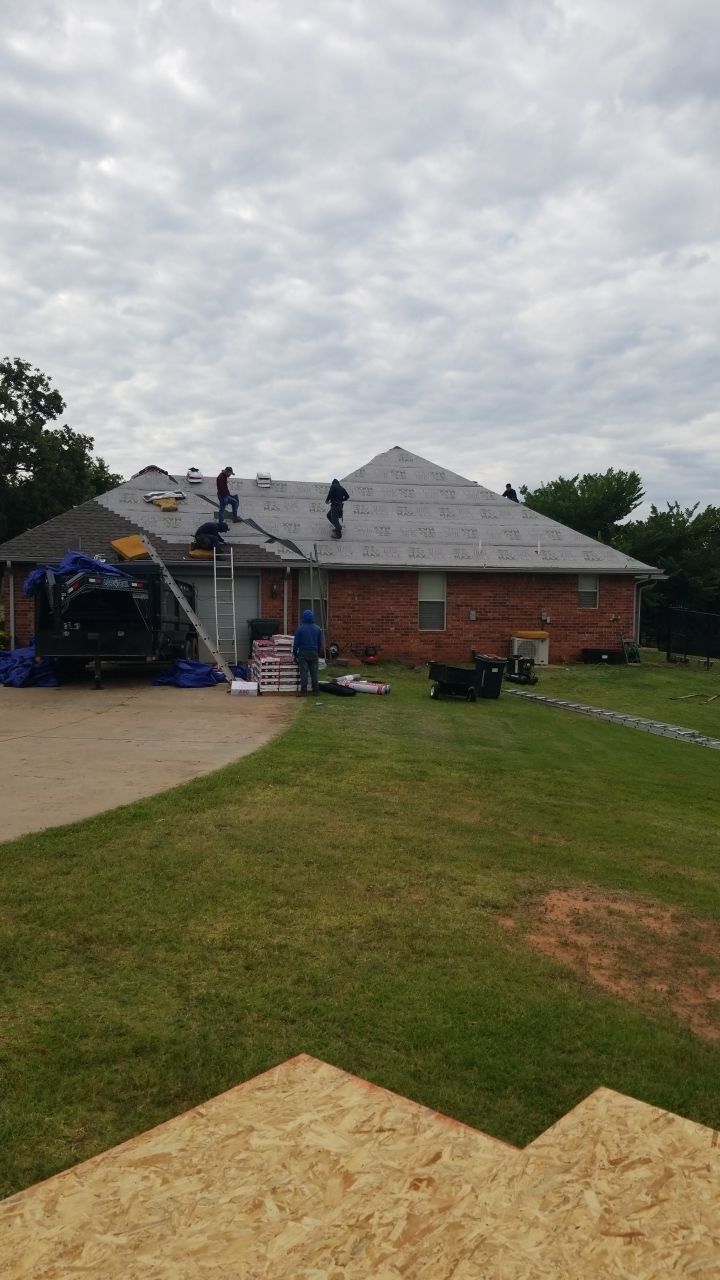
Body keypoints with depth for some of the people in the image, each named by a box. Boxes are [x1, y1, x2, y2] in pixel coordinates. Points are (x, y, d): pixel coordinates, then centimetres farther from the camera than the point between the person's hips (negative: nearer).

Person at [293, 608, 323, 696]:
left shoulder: (300, 628, -7)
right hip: (314, 653, 3)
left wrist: (295, 653, 4)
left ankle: (303, 691, -3)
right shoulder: (317, 628, 5)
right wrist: (318, 652, 22)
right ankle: (316, 690, 9)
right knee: (314, 672, 8)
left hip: (303, 653, -3)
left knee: (303, 672, -2)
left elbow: (296, 642, -5)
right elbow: (320, 643, 12)